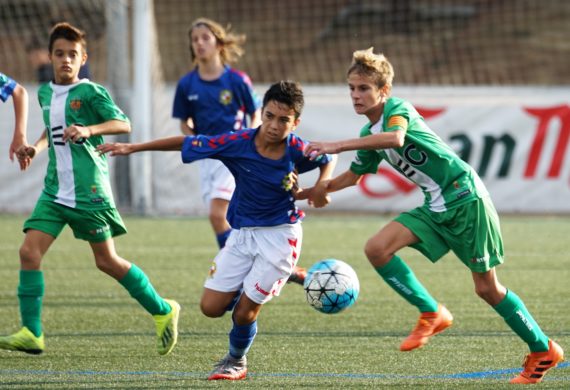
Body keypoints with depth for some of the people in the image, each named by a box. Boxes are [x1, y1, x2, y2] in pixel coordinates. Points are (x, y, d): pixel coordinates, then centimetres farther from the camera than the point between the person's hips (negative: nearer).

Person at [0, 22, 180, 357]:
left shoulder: (91, 92, -8)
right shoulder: (45, 93, 12)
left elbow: (123, 124, -14)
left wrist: (88, 130, -28)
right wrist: (37, 147, 11)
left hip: (89, 191, -6)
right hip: (55, 191, 6)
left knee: (107, 261, 0)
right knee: (29, 251, -7)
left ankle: (163, 311, 18)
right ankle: (31, 333, -4)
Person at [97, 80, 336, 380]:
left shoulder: (297, 151, -16)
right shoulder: (238, 143, -16)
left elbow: (328, 160, 7)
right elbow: (186, 143, -8)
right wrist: (133, 148, -6)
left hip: (280, 235, -3)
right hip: (243, 233, 3)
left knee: (244, 313, -5)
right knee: (211, 307, -1)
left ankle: (237, 361, 26)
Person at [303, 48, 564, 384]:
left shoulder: (398, 109, -15)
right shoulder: (370, 134, 11)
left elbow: (396, 137, -39)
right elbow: (353, 176, 27)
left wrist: (337, 146, -40)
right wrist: (322, 189, 12)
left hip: (466, 197, -8)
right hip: (436, 207, 8)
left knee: (487, 287, -2)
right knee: (377, 248, -12)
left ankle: (543, 350, 15)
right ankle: (432, 314, 1)